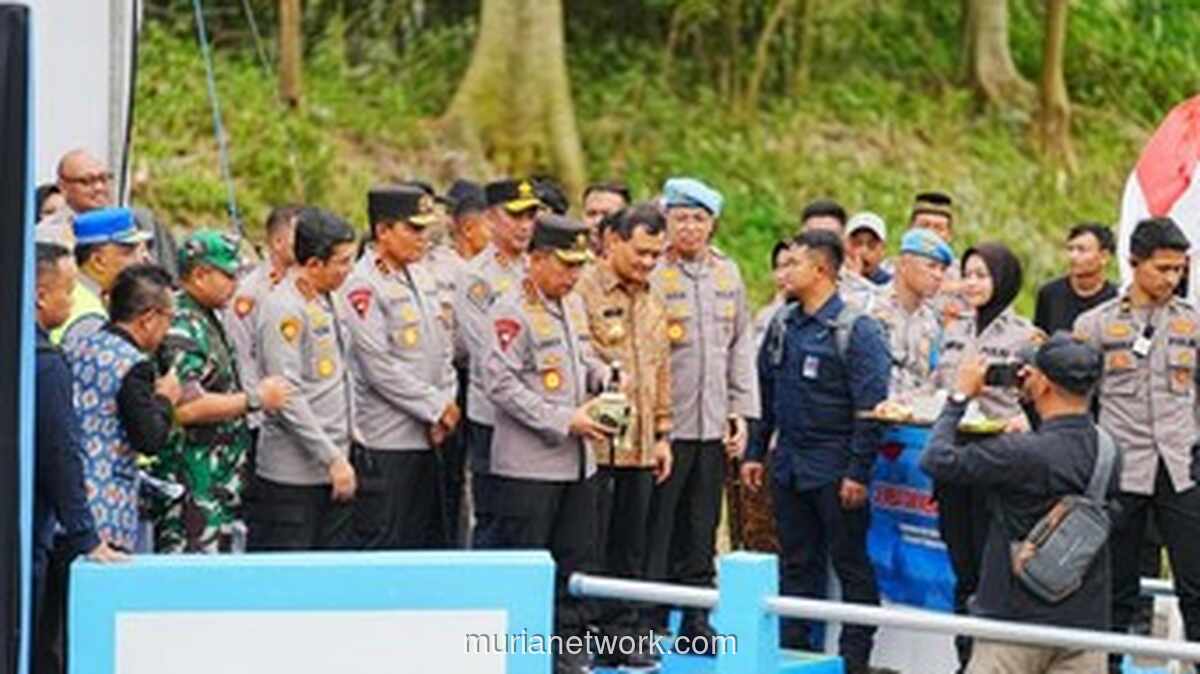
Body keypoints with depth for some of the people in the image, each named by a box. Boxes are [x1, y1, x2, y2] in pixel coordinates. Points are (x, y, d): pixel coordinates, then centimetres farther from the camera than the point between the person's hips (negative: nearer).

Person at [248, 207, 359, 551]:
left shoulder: (328, 301, 13)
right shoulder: (283, 309, -15)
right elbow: (288, 398, -20)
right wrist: (333, 458, -18)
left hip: (333, 469, 9)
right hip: (292, 475, -9)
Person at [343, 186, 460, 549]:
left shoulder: (422, 277, 12)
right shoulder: (363, 287, -13)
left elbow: (443, 348, 15)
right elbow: (379, 367, -18)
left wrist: (446, 405, 1)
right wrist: (437, 408, -12)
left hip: (427, 438, 8)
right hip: (384, 441, -8)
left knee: (429, 542, 12)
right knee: (383, 548, -5)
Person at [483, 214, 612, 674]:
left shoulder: (574, 305, 14)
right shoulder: (512, 310, -12)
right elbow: (501, 383, -18)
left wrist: (603, 377, 4)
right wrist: (565, 422, -19)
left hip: (576, 462, 8)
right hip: (527, 464, -8)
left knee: (574, 560, 11)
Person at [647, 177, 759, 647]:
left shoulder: (727, 274, 11)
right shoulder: (653, 273, -7)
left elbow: (741, 347, 16)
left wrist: (741, 412, 10)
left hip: (713, 424, 5)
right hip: (665, 423, -5)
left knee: (701, 529, 11)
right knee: (655, 530, -3)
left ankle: (696, 620, 18)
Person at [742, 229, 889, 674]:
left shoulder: (856, 330, -12)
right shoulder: (782, 324, 9)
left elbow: (871, 405, -14)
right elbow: (764, 393, 16)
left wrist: (858, 472, -16)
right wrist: (755, 451, 11)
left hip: (834, 470, -6)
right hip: (788, 465, 6)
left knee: (850, 563, 2)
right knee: (797, 562, 12)